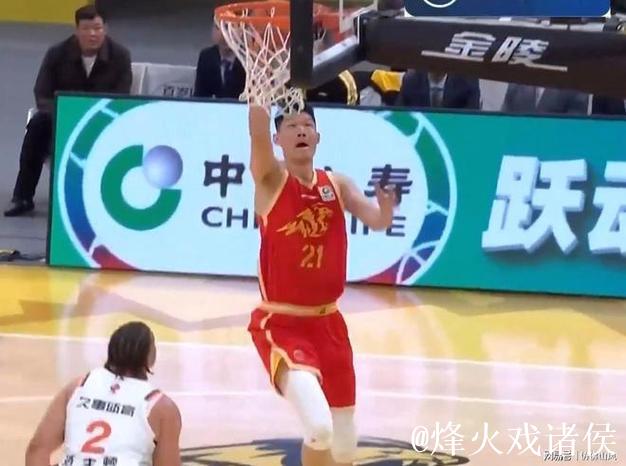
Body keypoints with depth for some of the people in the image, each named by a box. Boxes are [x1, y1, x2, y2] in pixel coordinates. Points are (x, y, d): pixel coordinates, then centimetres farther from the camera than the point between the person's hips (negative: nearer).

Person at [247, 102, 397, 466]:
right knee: (319, 427, -26)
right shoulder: (271, 181, -7)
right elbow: (258, 132, -25)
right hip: (281, 325, -5)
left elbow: (376, 221, -11)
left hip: (328, 323, 5)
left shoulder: (336, 185, 4)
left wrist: (386, 212, -33)